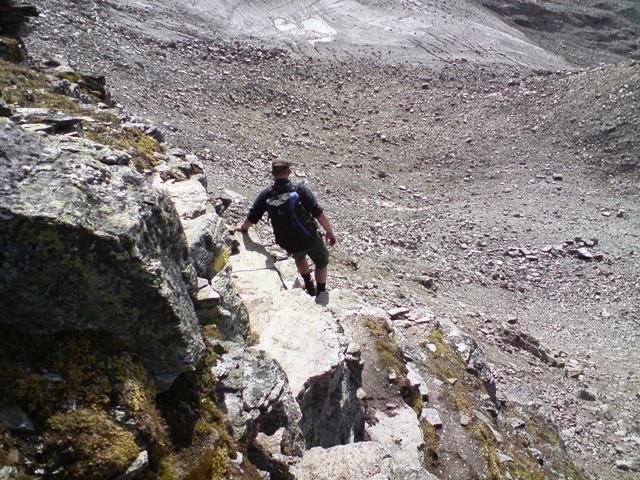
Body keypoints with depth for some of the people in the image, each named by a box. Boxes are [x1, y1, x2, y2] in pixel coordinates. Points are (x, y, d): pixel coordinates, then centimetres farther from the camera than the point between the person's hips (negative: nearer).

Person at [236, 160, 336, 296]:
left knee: (299, 257, 38)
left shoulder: (266, 195, -9)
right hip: (310, 238, -3)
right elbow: (320, 215, -17)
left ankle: (309, 286, 47)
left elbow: (251, 219, -2)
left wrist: (243, 227, 20)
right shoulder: (300, 189, -16)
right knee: (322, 262, 26)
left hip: (289, 244, 3)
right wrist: (329, 232, -2)